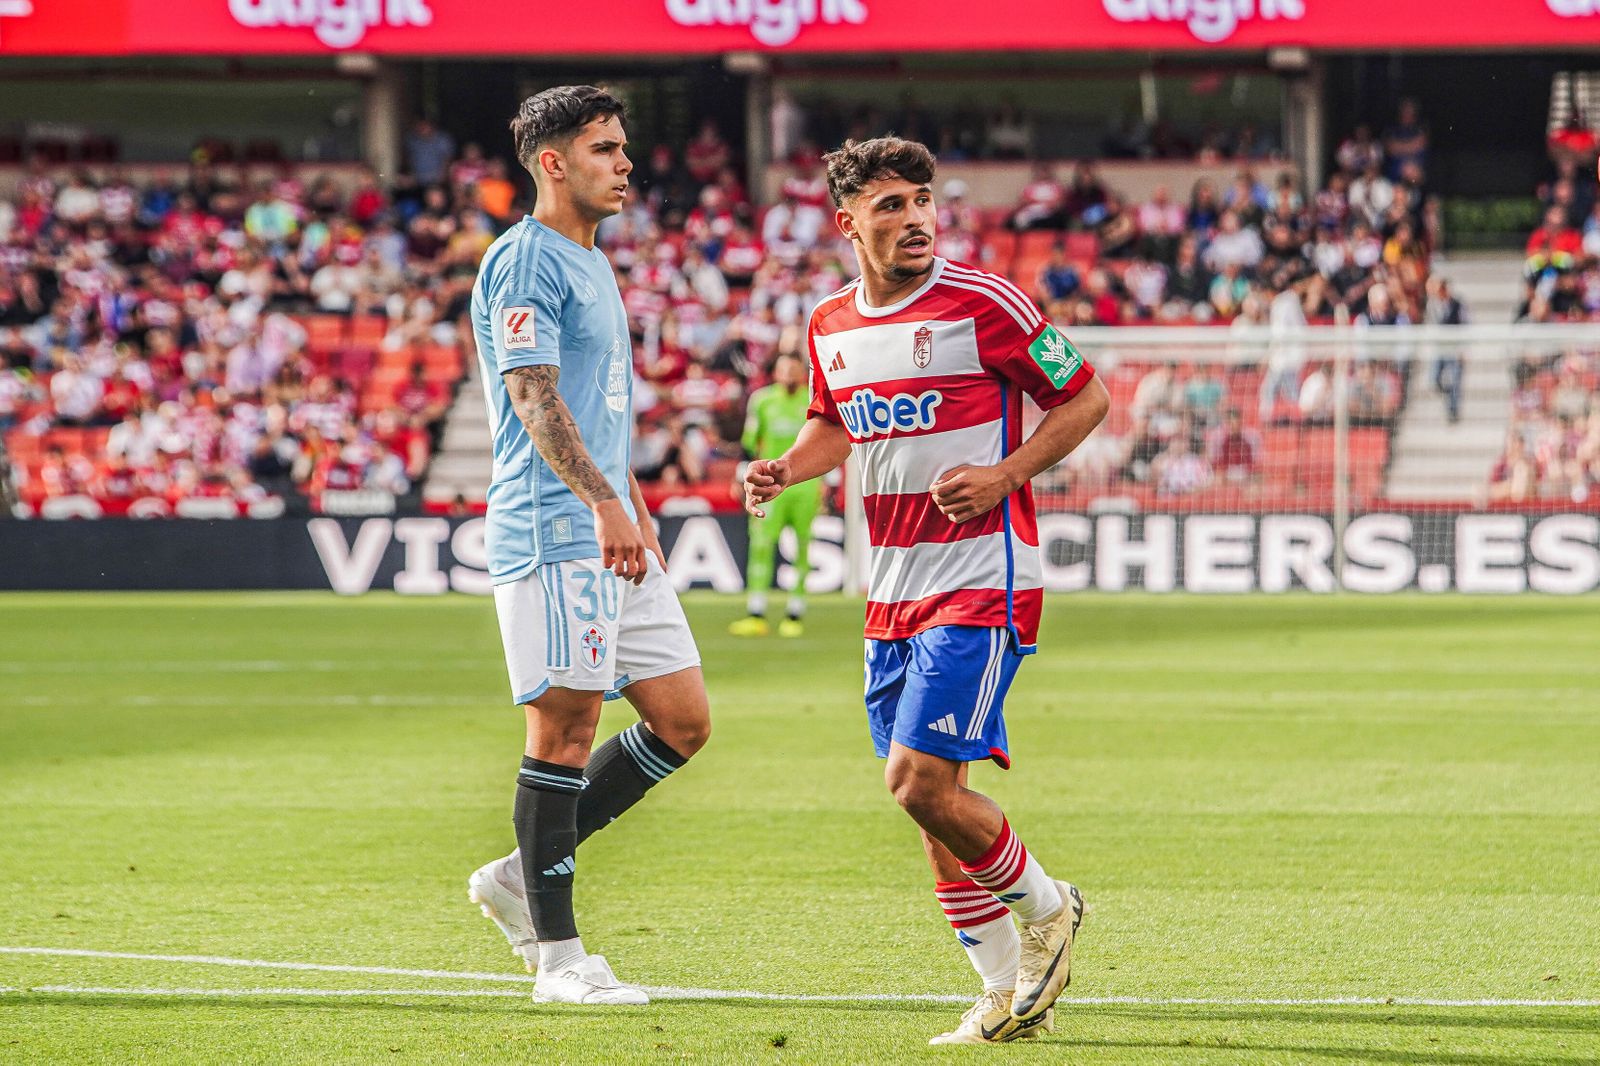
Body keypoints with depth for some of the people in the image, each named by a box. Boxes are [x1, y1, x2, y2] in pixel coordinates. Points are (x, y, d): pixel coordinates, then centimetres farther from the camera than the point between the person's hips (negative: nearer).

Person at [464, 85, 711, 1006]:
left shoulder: (592, 265, 21)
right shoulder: (525, 260, -9)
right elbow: (534, 398, -19)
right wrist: (604, 504, -28)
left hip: (611, 538, 10)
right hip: (551, 531, -10)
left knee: (683, 722, 7)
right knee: (566, 729, -7)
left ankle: (523, 875, 15)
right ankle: (559, 956, -2)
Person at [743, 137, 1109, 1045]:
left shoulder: (983, 303, -10)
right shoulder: (829, 326, 8)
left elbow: (1086, 399, -2)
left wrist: (1004, 475, -14)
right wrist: (785, 470, 6)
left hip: (983, 579, -7)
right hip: (895, 589, 7)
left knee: (921, 780, -15)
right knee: (931, 800, 6)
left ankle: (1047, 908, 10)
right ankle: (1008, 996, 17)